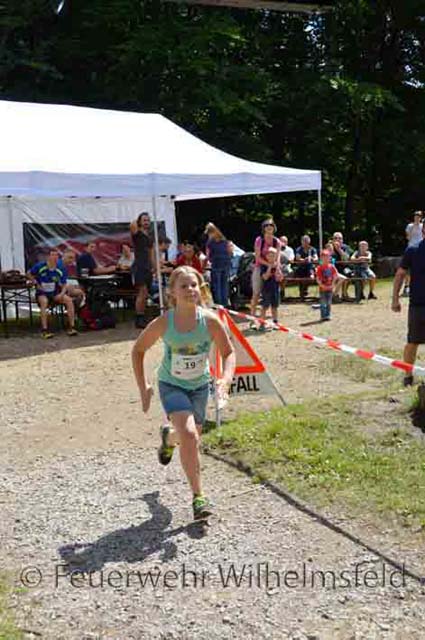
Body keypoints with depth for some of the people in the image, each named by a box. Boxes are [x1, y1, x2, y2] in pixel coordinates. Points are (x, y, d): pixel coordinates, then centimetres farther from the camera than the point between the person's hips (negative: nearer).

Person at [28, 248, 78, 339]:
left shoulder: (60, 270, -3)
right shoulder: (40, 266, -10)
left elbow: (64, 285, 4)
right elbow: (29, 274, 7)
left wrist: (61, 294, -17)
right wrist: (37, 284, -5)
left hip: (55, 293, 3)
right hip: (42, 293, -3)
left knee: (69, 300, -20)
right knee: (44, 302, -36)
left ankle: (71, 327, -17)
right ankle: (44, 330, -38)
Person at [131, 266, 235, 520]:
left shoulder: (210, 320, -21)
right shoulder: (163, 323, -22)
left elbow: (228, 352, -7)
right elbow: (138, 350, -6)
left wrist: (226, 378, -26)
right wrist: (144, 387, -11)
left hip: (199, 385, 3)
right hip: (171, 385, -3)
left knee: (191, 436, 19)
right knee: (189, 436, -23)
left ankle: (168, 437, 57)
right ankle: (199, 497, -10)